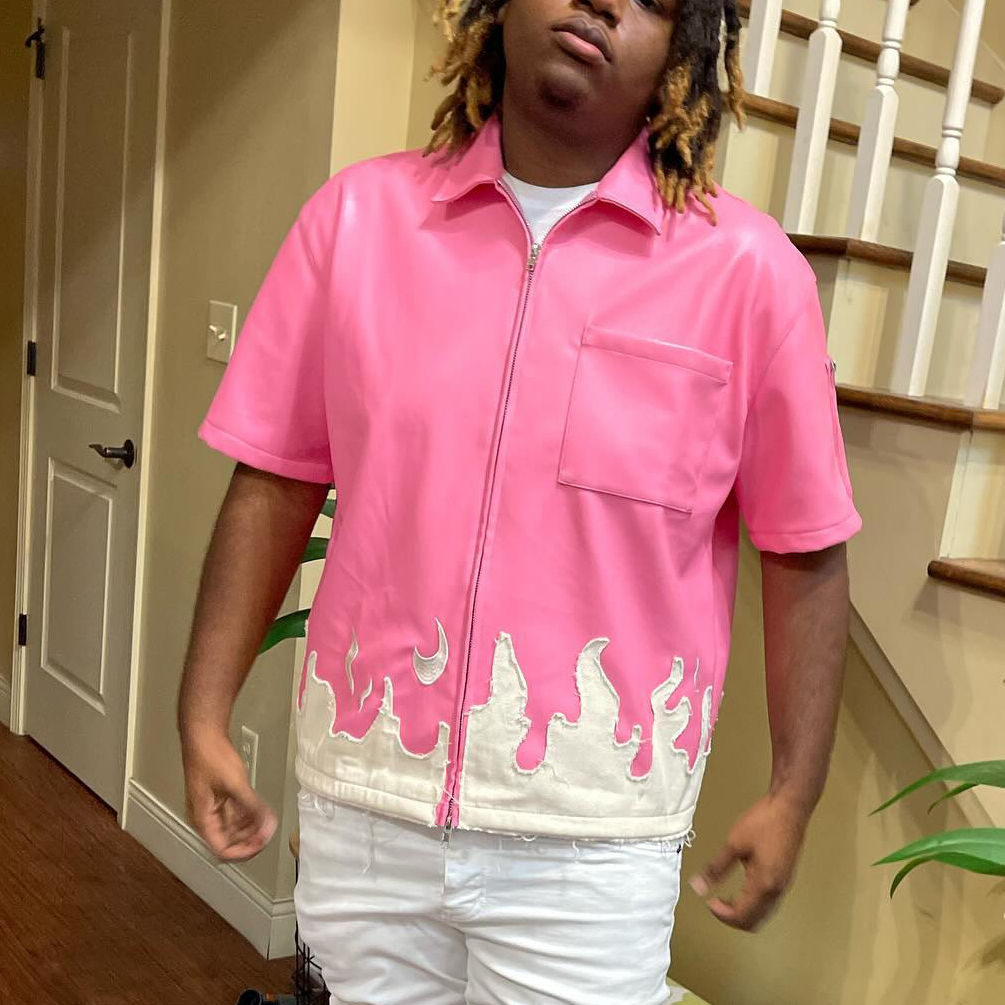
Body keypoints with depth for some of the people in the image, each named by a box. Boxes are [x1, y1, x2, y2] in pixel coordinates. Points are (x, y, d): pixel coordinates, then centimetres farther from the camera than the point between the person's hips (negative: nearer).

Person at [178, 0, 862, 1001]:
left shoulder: (749, 269, -8)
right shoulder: (360, 212, -1)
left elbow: (806, 552, -2)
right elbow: (276, 481, 2)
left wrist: (793, 794, -1)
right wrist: (205, 717, 1)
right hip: (361, 802, 3)